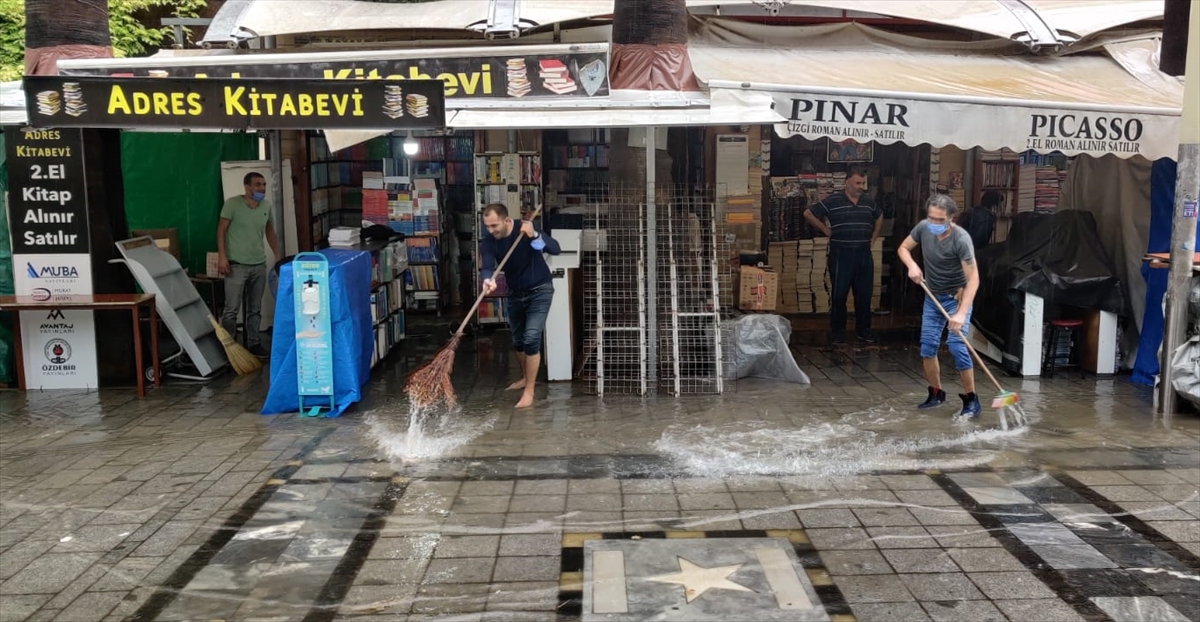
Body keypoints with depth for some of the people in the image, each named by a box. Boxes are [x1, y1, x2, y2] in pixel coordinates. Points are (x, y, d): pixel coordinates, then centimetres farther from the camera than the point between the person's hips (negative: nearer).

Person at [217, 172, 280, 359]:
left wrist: (278, 256, 16)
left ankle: (254, 344, 22)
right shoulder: (232, 204, -9)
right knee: (232, 309, -5)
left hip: (259, 265, 5)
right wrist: (222, 257, -14)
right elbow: (221, 230, -8)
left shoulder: (266, 206, 7)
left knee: (255, 309, 12)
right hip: (237, 265, -5)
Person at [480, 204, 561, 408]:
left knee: (531, 339, -15)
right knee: (518, 341, 16)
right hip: (514, 293, 5)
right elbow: (487, 267, -28)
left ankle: (529, 391, -8)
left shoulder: (526, 231, -20)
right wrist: (488, 280, -52)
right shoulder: (488, 243, -12)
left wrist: (535, 235, -45)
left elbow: (555, 249, -28)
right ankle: (525, 377, 41)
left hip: (539, 291, -5)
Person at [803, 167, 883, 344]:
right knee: (839, 294, 2)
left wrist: (873, 237, 18)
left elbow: (879, 216, 29)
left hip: (864, 254, 4)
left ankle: (863, 330, 19)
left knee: (864, 294, 8)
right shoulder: (832, 201, -7)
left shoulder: (868, 202, 8)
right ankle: (838, 331, 12)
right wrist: (826, 230, -2)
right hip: (841, 254, -4)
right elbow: (808, 214, -3)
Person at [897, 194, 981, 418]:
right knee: (927, 345, 4)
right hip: (932, 296, 6)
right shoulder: (923, 227, -12)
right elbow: (903, 248, 5)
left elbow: (973, 279, -29)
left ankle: (971, 399, -3)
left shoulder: (961, 239, -27)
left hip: (957, 296, -5)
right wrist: (912, 265, -17)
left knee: (956, 345, -15)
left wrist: (961, 313, -37)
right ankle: (936, 393, 21)